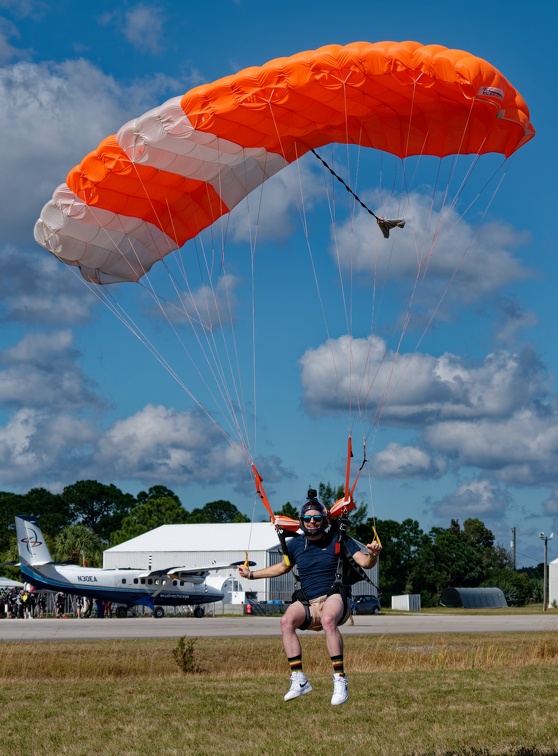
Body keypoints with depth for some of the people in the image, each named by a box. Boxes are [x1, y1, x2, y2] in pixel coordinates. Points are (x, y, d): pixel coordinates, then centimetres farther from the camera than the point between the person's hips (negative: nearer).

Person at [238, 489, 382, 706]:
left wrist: (372, 554, -27)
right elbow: (282, 567, 31)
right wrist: (252, 574, 29)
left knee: (328, 619, -40)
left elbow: (364, 563, -5)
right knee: (287, 620, -30)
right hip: (307, 603, 4)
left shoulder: (338, 539, 1)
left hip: (334, 597, -4)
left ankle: (340, 680, -38)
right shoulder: (296, 544, 12)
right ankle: (298, 680, -30)